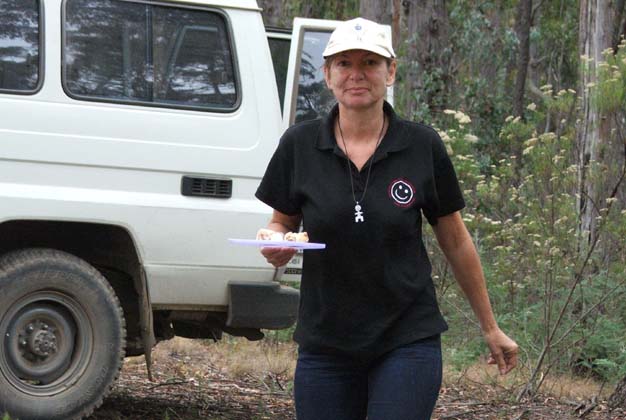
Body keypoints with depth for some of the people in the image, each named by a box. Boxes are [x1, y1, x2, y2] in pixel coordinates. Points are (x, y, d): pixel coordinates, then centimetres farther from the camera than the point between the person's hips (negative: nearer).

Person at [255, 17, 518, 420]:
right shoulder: (299, 145, -2)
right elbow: (281, 222, 12)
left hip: (408, 342, -2)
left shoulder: (423, 146, -4)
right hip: (325, 346, 2)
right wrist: (276, 244, -13)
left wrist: (490, 328, 13)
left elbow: (456, 240, 7)